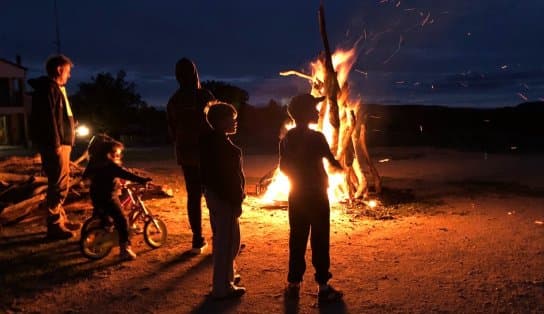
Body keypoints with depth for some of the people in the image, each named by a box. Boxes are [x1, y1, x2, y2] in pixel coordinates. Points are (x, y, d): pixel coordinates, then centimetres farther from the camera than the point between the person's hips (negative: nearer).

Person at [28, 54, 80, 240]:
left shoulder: (56, 89, 21)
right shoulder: (48, 89, -11)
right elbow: (49, 119, -20)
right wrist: (56, 144, -23)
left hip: (60, 143, 11)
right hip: (55, 145, -11)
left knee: (58, 184, 15)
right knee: (59, 185, -9)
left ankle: (60, 220, 25)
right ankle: (54, 226, -4)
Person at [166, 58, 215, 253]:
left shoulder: (174, 101, 3)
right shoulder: (205, 96, -12)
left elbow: (172, 129, 10)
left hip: (185, 154, 4)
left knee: (193, 195, 10)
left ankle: (198, 240, 12)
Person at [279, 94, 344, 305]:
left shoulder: (287, 138, 2)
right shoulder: (316, 137, -15)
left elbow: (283, 167, 6)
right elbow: (333, 162, -8)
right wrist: (339, 166, 14)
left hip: (296, 196, 5)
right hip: (316, 195, -5)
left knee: (297, 240, 11)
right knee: (320, 241, 1)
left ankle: (293, 284, 18)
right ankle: (323, 288, 5)